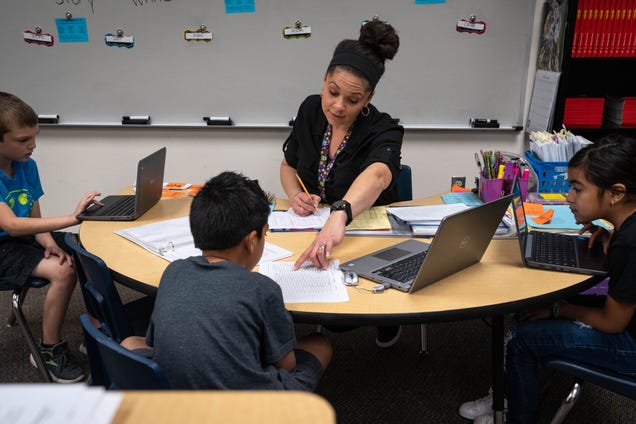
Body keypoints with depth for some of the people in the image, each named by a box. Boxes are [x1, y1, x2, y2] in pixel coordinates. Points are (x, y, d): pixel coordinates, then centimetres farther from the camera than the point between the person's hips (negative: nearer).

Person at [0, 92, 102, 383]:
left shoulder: (27, 165, 0)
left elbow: (34, 219, 4)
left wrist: (49, 243, -17)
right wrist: (71, 218, -39)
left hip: (27, 238, 7)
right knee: (63, 272, -27)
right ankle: (48, 351, -8)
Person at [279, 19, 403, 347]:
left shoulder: (382, 131, -22)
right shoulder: (311, 110, -5)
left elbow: (376, 175, -46)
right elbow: (289, 166, 10)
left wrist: (339, 216, -66)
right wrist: (295, 195, -13)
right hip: (312, 228, 4)